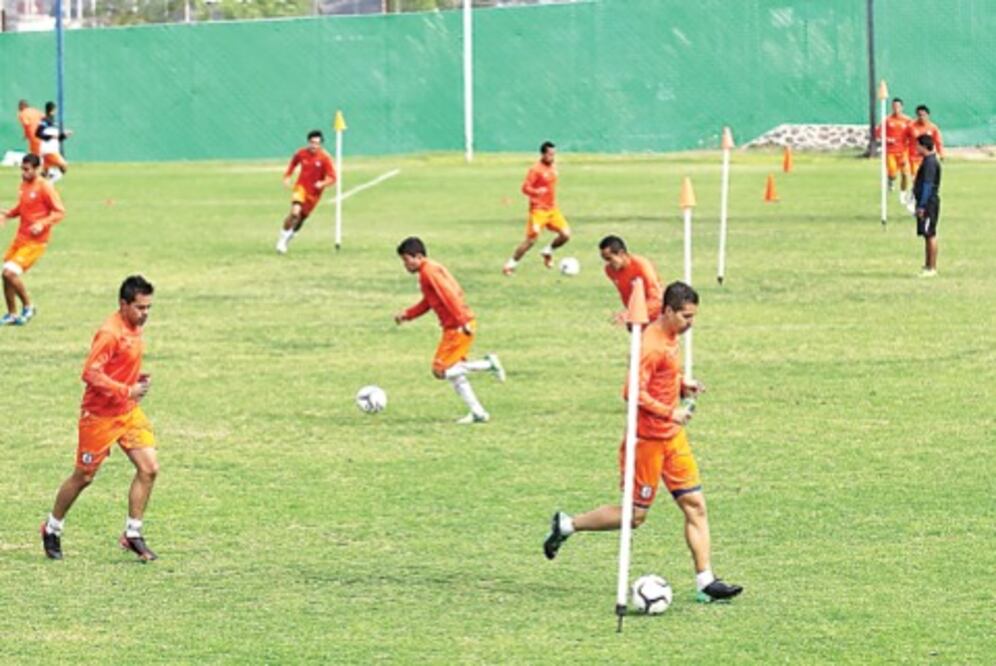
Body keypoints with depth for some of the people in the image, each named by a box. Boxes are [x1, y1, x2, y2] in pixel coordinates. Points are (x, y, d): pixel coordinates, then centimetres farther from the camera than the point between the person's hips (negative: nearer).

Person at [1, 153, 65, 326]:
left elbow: (60, 212, -14)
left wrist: (42, 224, -27)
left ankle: (28, 306, 4)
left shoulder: (44, 187, -15)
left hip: (35, 241, -8)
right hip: (21, 238, 8)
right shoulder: (24, 184, 8)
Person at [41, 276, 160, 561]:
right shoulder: (110, 333, -22)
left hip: (129, 411, 8)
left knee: (149, 469, -5)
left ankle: (132, 534, 4)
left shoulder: (134, 329, 6)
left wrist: (138, 379, 4)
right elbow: (90, 373, -25)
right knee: (83, 477, 6)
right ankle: (52, 529, 26)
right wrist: (127, 391, -26)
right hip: (100, 415, -8)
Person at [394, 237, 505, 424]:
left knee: (440, 371, -7)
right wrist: (407, 314, 16)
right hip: (454, 328, 10)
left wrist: (462, 322, -27)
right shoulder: (432, 269, 17)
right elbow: (428, 302, 26)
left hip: (457, 328, -10)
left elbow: (449, 295, -23)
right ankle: (477, 412, 13)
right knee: (453, 373, 14)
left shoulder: (429, 272, -14)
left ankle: (488, 364, -7)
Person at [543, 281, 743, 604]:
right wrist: (670, 413, -25)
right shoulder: (651, 345, -20)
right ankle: (567, 525, 18)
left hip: (672, 437, 9)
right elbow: (635, 392, -24)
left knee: (694, 505, 2)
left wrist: (682, 386, 7)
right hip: (648, 440, -9)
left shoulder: (670, 338, 10)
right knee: (635, 515, 0)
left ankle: (705, 582, 3)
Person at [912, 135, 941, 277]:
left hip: (929, 202, -10)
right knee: (927, 235, 14)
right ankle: (928, 266, 19)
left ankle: (932, 268, -7)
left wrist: (922, 206, -21)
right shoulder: (927, 161, 15)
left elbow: (928, 185, -21)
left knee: (930, 235, -8)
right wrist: (920, 205, 21)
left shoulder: (930, 162, -16)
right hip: (926, 203, 10)